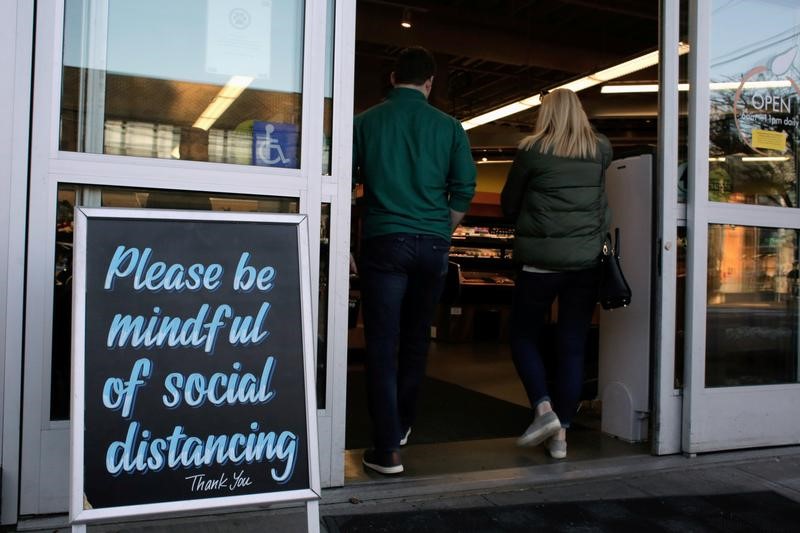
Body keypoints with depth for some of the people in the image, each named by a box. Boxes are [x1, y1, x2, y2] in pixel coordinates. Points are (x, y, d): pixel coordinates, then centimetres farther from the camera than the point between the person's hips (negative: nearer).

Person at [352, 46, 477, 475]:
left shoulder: (365, 122, 3)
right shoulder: (448, 126, 4)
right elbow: (464, 190, 3)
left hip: (384, 242, -2)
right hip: (432, 245, 2)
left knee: (382, 344, 1)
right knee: (416, 340, 16)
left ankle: (387, 449, 0)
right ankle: (401, 426, 32)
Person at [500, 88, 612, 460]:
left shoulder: (533, 150, -3)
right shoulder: (601, 150, 6)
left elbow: (508, 205, 5)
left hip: (541, 259, -3)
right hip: (587, 260, 3)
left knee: (523, 335, 13)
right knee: (573, 345, 8)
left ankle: (544, 409, -3)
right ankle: (561, 433, 10)